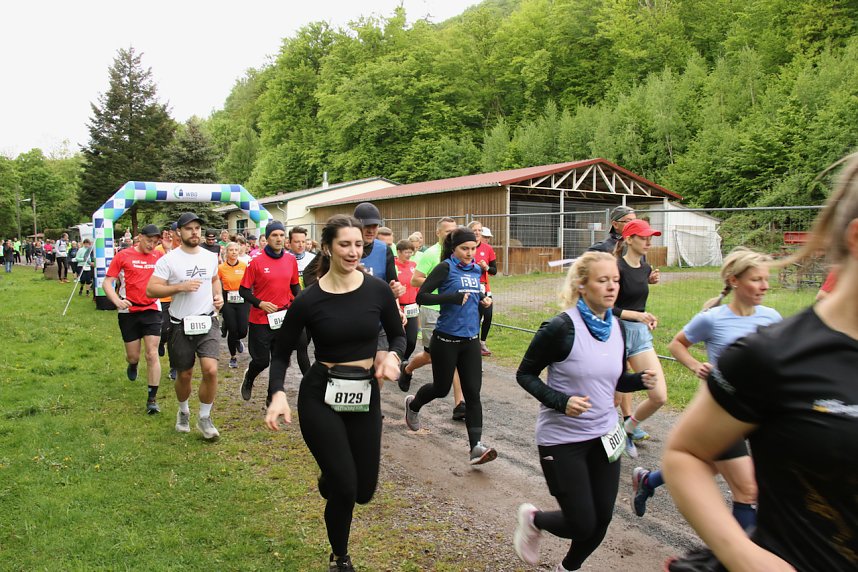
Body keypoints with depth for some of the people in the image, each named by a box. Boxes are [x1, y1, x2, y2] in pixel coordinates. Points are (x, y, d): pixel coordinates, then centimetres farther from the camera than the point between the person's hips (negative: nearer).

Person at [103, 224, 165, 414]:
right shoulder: (123, 256, -4)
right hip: (128, 311, 0)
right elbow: (108, 282, -4)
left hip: (152, 310, 0)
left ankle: (152, 398, 3)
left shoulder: (159, 257, 2)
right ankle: (132, 364, 50)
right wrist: (117, 301, -20)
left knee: (152, 355, -5)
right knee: (133, 356, 10)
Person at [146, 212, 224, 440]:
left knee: (210, 370, -14)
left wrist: (218, 296, 6)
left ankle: (205, 418, 6)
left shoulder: (211, 257, 5)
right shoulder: (168, 259, -8)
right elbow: (151, 290, -12)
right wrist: (180, 287, -22)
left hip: (207, 321, 2)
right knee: (184, 375, 11)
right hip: (181, 325, -2)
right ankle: (183, 411, 41)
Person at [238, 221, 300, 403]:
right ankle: (249, 378, 38)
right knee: (261, 360, 4)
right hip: (261, 319, -3)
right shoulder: (257, 261, -10)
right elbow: (243, 290, -4)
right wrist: (260, 303, -18)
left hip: (284, 318, 4)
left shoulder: (291, 260, 2)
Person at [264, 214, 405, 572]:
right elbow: (281, 353, -1)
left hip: (366, 395, 3)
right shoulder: (309, 300, -10)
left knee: (364, 490, 10)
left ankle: (329, 480, 49)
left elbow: (398, 335, 8)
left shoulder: (378, 291, -5)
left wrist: (393, 357, -14)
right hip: (320, 397, -3)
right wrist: (277, 394, -18)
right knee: (345, 488, -4)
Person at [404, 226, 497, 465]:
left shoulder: (476, 269, 8)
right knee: (441, 388, 10)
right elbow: (421, 297, -17)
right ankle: (413, 404, 42)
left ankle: (476, 445, -4)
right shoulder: (445, 268, -10)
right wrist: (453, 298, -25)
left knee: (473, 392, -3)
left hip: (470, 339, 5)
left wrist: (482, 298, 5)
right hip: (446, 339, -5)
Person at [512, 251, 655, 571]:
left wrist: (640, 380, -8)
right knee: (582, 525, -2)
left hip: (604, 435, 6)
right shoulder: (561, 327, -19)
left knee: (602, 518, 11)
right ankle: (533, 519, 31)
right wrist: (560, 401, -25)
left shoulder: (617, 328, 1)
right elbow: (525, 375, -11)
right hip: (562, 438, -6)